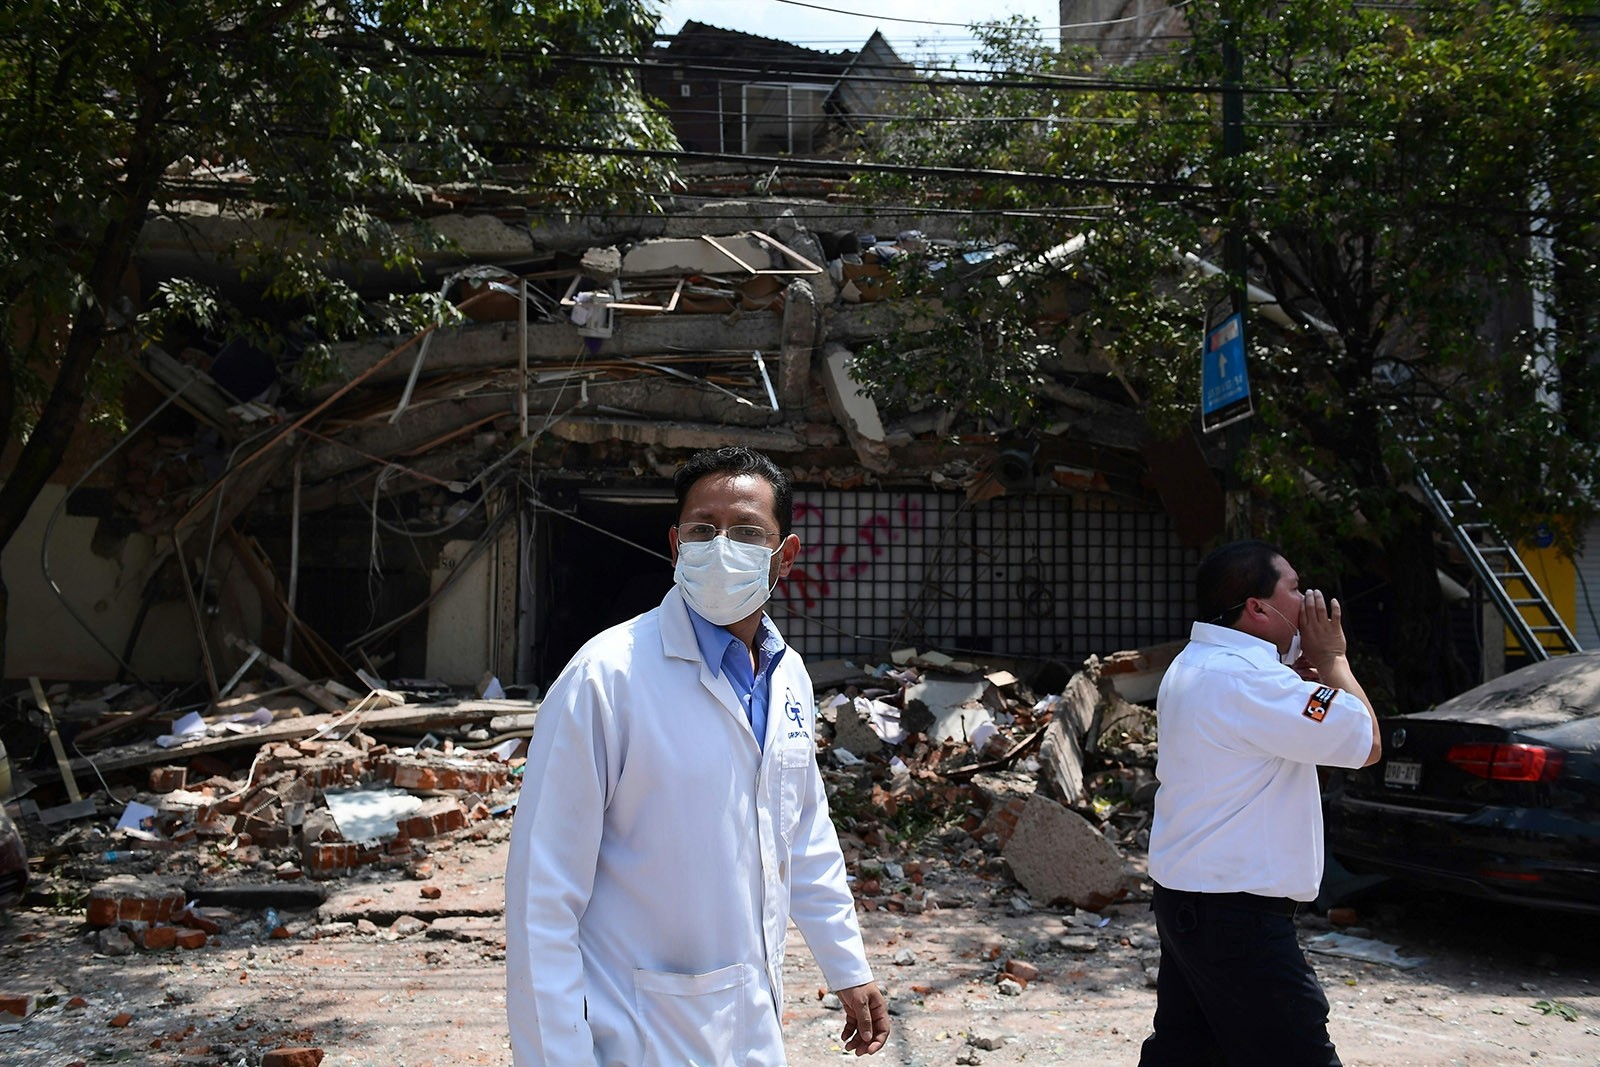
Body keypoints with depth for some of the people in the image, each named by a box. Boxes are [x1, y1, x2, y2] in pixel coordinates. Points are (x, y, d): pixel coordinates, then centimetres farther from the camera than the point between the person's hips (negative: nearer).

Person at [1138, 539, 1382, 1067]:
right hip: (1235, 914, -10)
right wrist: (1330, 657, -4)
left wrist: (1309, 666, 6)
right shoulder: (1244, 677, -22)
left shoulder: (1193, 665, 12)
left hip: (1184, 899, 10)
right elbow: (1366, 743, -17)